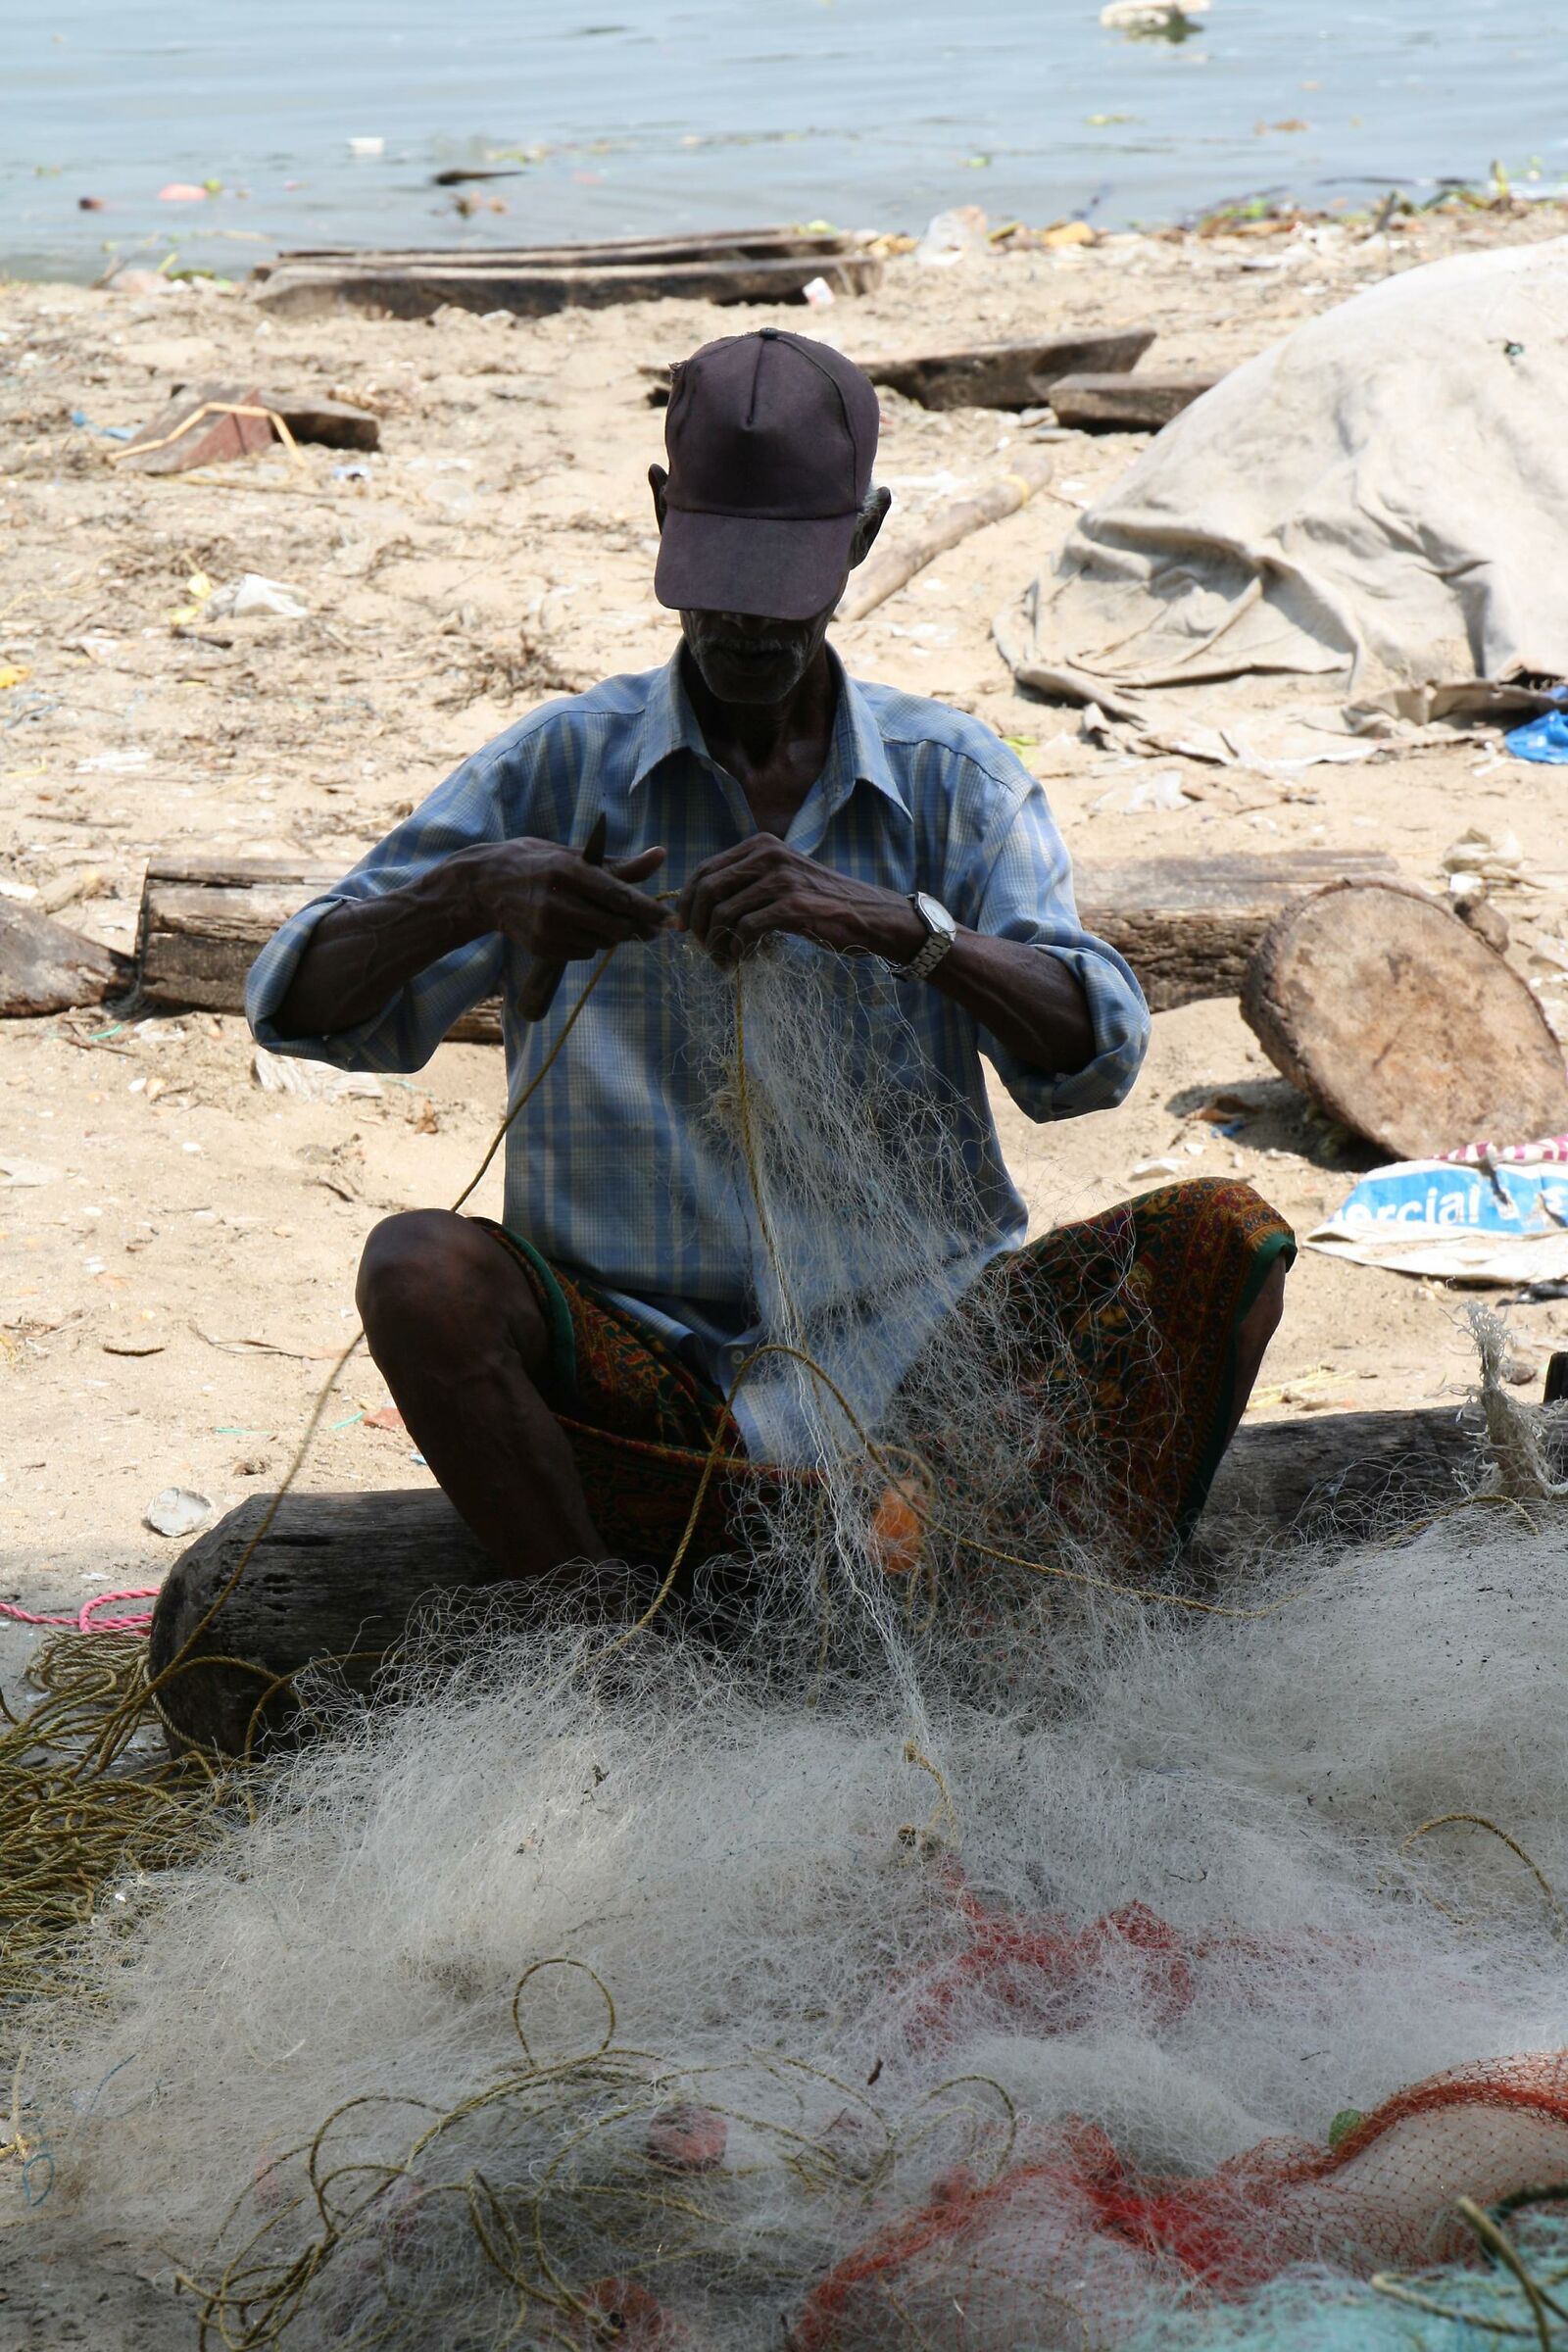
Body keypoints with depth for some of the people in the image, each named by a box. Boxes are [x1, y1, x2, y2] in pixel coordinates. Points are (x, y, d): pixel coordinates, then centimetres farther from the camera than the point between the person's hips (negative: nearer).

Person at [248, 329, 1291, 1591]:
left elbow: (1098, 1052, -9)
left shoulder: (952, 777, 6)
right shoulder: (562, 765, 3)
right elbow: (300, 1003, -2)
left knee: (1222, 1236, -20)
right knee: (421, 1271, -29)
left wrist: (894, 923, -28)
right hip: (653, 1379, -1)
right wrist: (468, 894, -24)